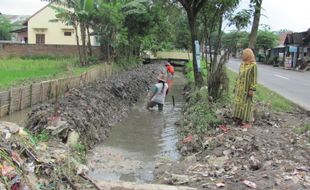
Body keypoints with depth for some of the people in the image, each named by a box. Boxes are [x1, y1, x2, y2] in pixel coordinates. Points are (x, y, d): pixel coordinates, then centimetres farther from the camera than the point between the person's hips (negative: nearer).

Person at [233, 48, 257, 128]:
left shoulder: (253, 65, -12)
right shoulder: (242, 64, 10)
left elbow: (254, 78, -14)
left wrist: (252, 89, -18)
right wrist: (236, 86, 15)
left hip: (246, 88, -7)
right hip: (240, 88, 7)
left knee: (246, 104, -3)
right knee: (238, 103, 9)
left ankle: (248, 122, 5)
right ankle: (239, 119, 19)